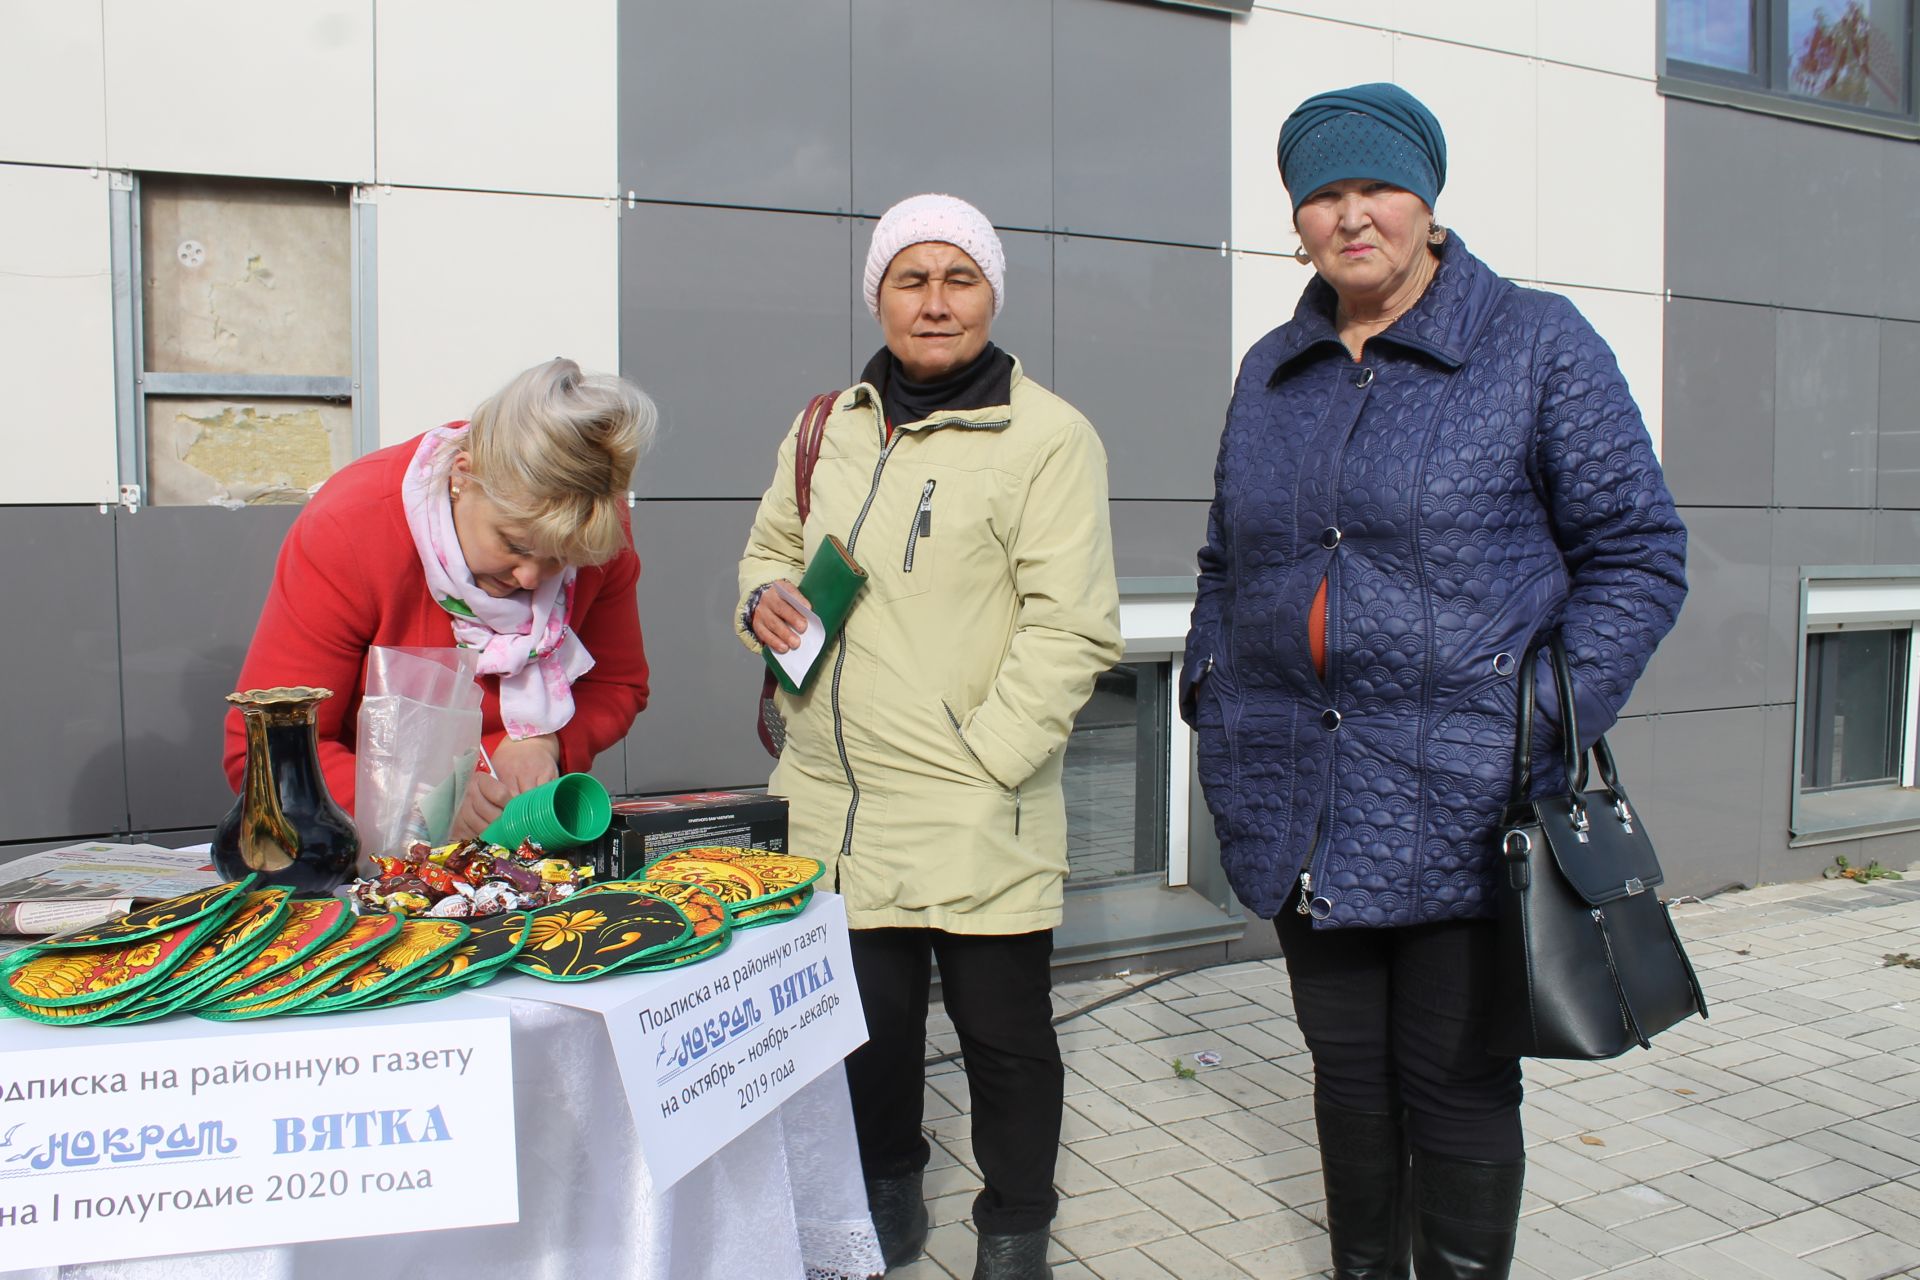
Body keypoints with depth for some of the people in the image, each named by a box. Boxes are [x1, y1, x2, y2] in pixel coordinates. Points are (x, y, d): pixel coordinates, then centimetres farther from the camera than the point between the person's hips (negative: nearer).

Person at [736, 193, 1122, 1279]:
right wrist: (764, 597, 2)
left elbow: (1072, 628, -13)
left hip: (977, 818, -5)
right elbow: (772, 548, 25)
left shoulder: (1048, 435, -8)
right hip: (838, 804, 5)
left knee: (1005, 1031, 9)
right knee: (866, 1017, 18)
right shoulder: (830, 429, 11)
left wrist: (981, 758, -18)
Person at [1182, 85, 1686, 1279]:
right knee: (1348, 1073, 17)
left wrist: (1552, 727, -12)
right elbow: (1228, 564, 19)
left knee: (1454, 1083, 6)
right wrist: (1213, 705, 9)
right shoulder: (1272, 370, 12)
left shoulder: (1538, 344, -2)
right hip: (1300, 808, 5)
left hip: (1460, 804, -4)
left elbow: (1639, 552, -3)